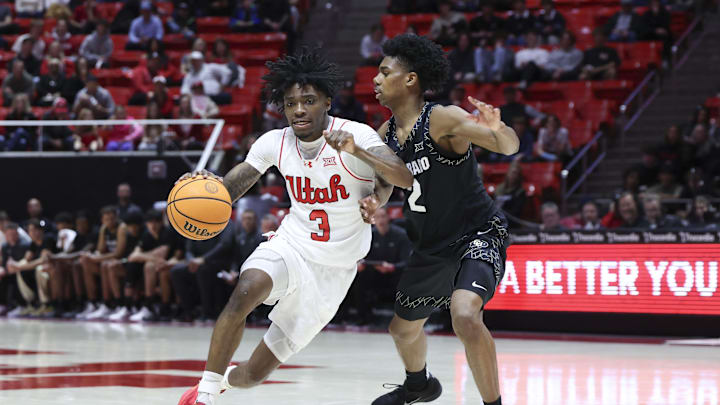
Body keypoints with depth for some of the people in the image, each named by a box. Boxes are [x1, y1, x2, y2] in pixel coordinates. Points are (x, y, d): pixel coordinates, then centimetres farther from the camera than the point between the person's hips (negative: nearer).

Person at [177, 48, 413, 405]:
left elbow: (405, 178, -28)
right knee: (245, 292, -36)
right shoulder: (275, 142, -5)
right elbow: (229, 188, -2)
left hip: (333, 271, -2)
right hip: (289, 246, 2)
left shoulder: (356, 135, -16)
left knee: (254, 374, 0)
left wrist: (357, 151, -45)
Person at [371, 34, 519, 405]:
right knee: (403, 327, 23)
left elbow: (510, 147, -28)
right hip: (432, 246, 8)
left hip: (478, 235, -8)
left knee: (465, 318, -34)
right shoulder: (386, 134, 3)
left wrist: (496, 129, -52)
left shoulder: (442, 120, -19)